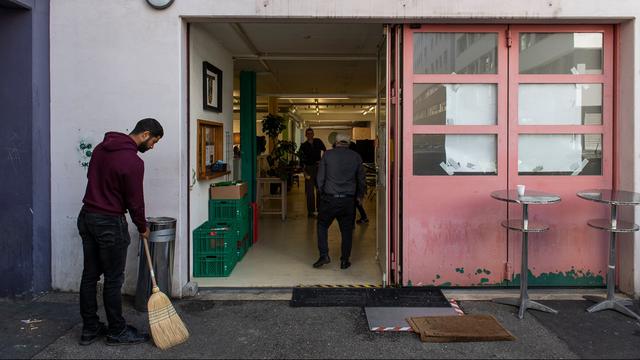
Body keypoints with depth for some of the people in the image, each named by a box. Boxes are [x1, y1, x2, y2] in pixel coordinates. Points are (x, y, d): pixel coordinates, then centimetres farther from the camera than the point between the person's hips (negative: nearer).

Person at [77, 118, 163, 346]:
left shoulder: (102, 147, 8)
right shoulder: (133, 161, -19)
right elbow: (135, 200, -12)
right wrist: (143, 228, 3)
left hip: (86, 217, 9)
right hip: (110, 224, -9)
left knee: (90, 275, 14)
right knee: (113, 279, 3)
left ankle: (90, 329, 24)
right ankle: (117, 332, 15)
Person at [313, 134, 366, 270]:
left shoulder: (327, 155, -1)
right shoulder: (356, 156, 4)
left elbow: (320, 177, 0)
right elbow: (361, 179, 10)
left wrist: (322, 193, 15)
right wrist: (360, 196, 24)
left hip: (329, 198, -1)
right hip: (348, 200, 1)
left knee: (322, 225, 15)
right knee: (347, 230, 11)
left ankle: (324, 255, 6)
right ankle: (344, 261, 14)